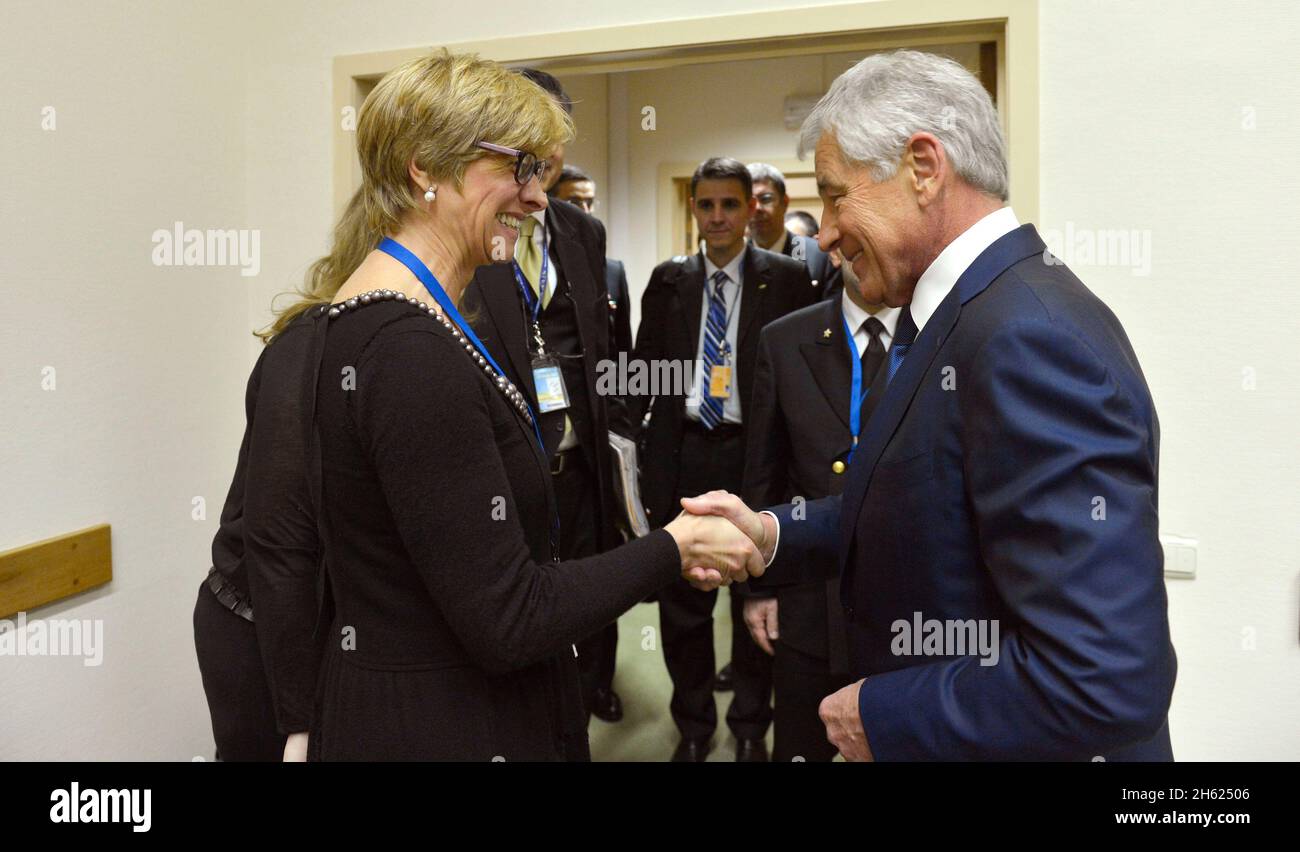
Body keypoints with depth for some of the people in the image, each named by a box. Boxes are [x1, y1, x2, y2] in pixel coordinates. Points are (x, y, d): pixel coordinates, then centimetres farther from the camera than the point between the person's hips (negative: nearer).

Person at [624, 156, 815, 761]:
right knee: (681, 597, 11)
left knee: (756, 596, 11)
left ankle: (751, 724, 32)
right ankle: (693, 723, 31)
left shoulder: (786, 279, -1)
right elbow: (645, 366, 7)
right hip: (682, 453, 3)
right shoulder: (669, 280, 8)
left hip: (756, 454, -2)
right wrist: (630, 435, -4)